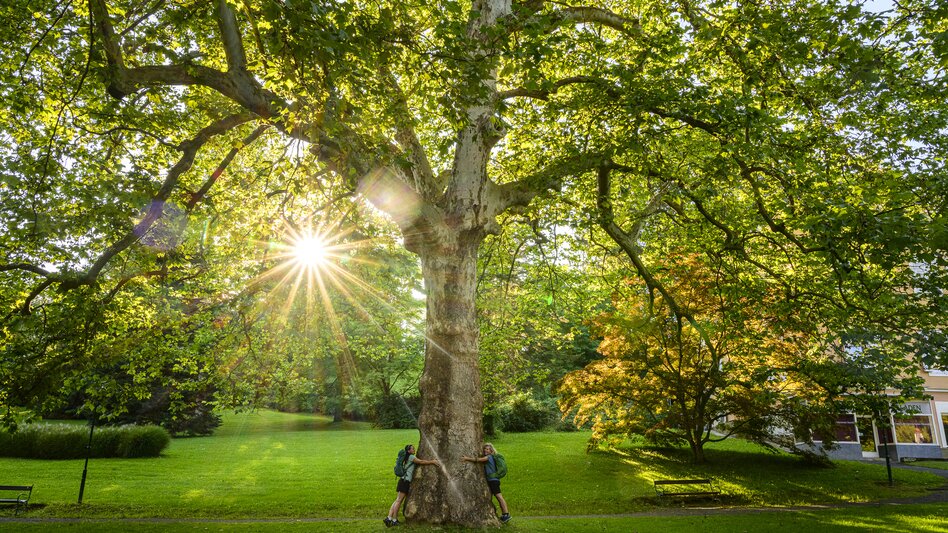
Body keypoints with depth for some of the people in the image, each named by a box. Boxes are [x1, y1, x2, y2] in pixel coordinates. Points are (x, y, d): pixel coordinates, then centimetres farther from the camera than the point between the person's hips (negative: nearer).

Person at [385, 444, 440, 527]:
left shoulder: (411, 457, 21)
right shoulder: (411, 457, -8)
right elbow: (421, 462, -17)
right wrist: (432, 462, -18)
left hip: (406, 481, 9)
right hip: (405, 481, -9)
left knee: (398, 500, 8)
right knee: (399, 500, -5)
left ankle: (389, 518, 6)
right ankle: (394, 520, -1)